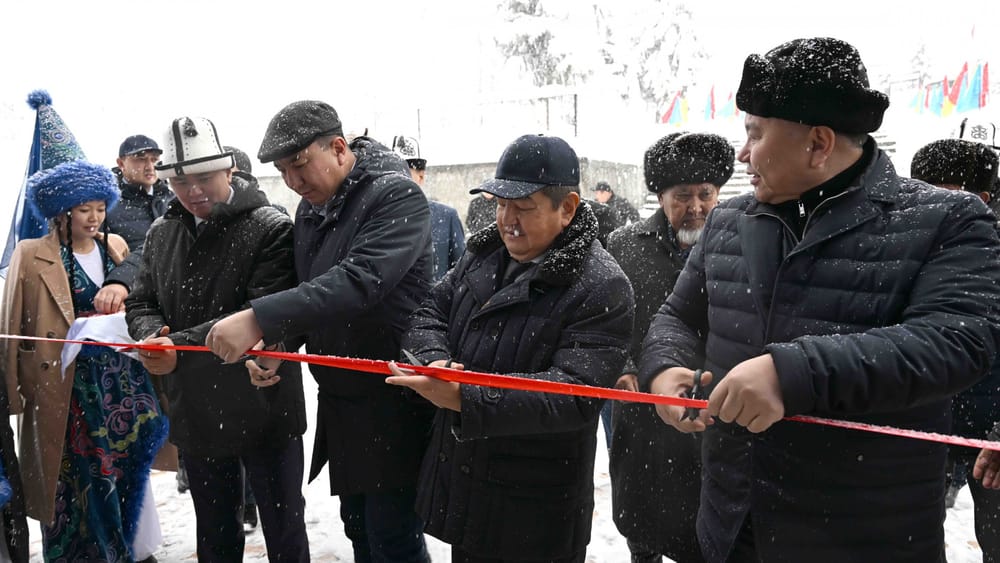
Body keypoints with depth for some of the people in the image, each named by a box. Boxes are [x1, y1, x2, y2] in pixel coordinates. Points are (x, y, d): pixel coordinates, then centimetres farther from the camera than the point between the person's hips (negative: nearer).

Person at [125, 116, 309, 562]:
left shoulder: (271, 229, -14)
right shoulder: (161, 234, 7)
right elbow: (141, 303, 9)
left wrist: (181, 347, -29)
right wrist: (151, 334, -15)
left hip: (264, 412, -5)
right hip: (194, 412, 6)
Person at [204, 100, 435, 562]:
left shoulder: (396, 195, -16)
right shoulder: (311, 208, 10)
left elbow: (359, 281, -31)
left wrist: (260, 319, -37)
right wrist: (275, 344, -4)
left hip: (392, 401, -8)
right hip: (339, 399, 8)